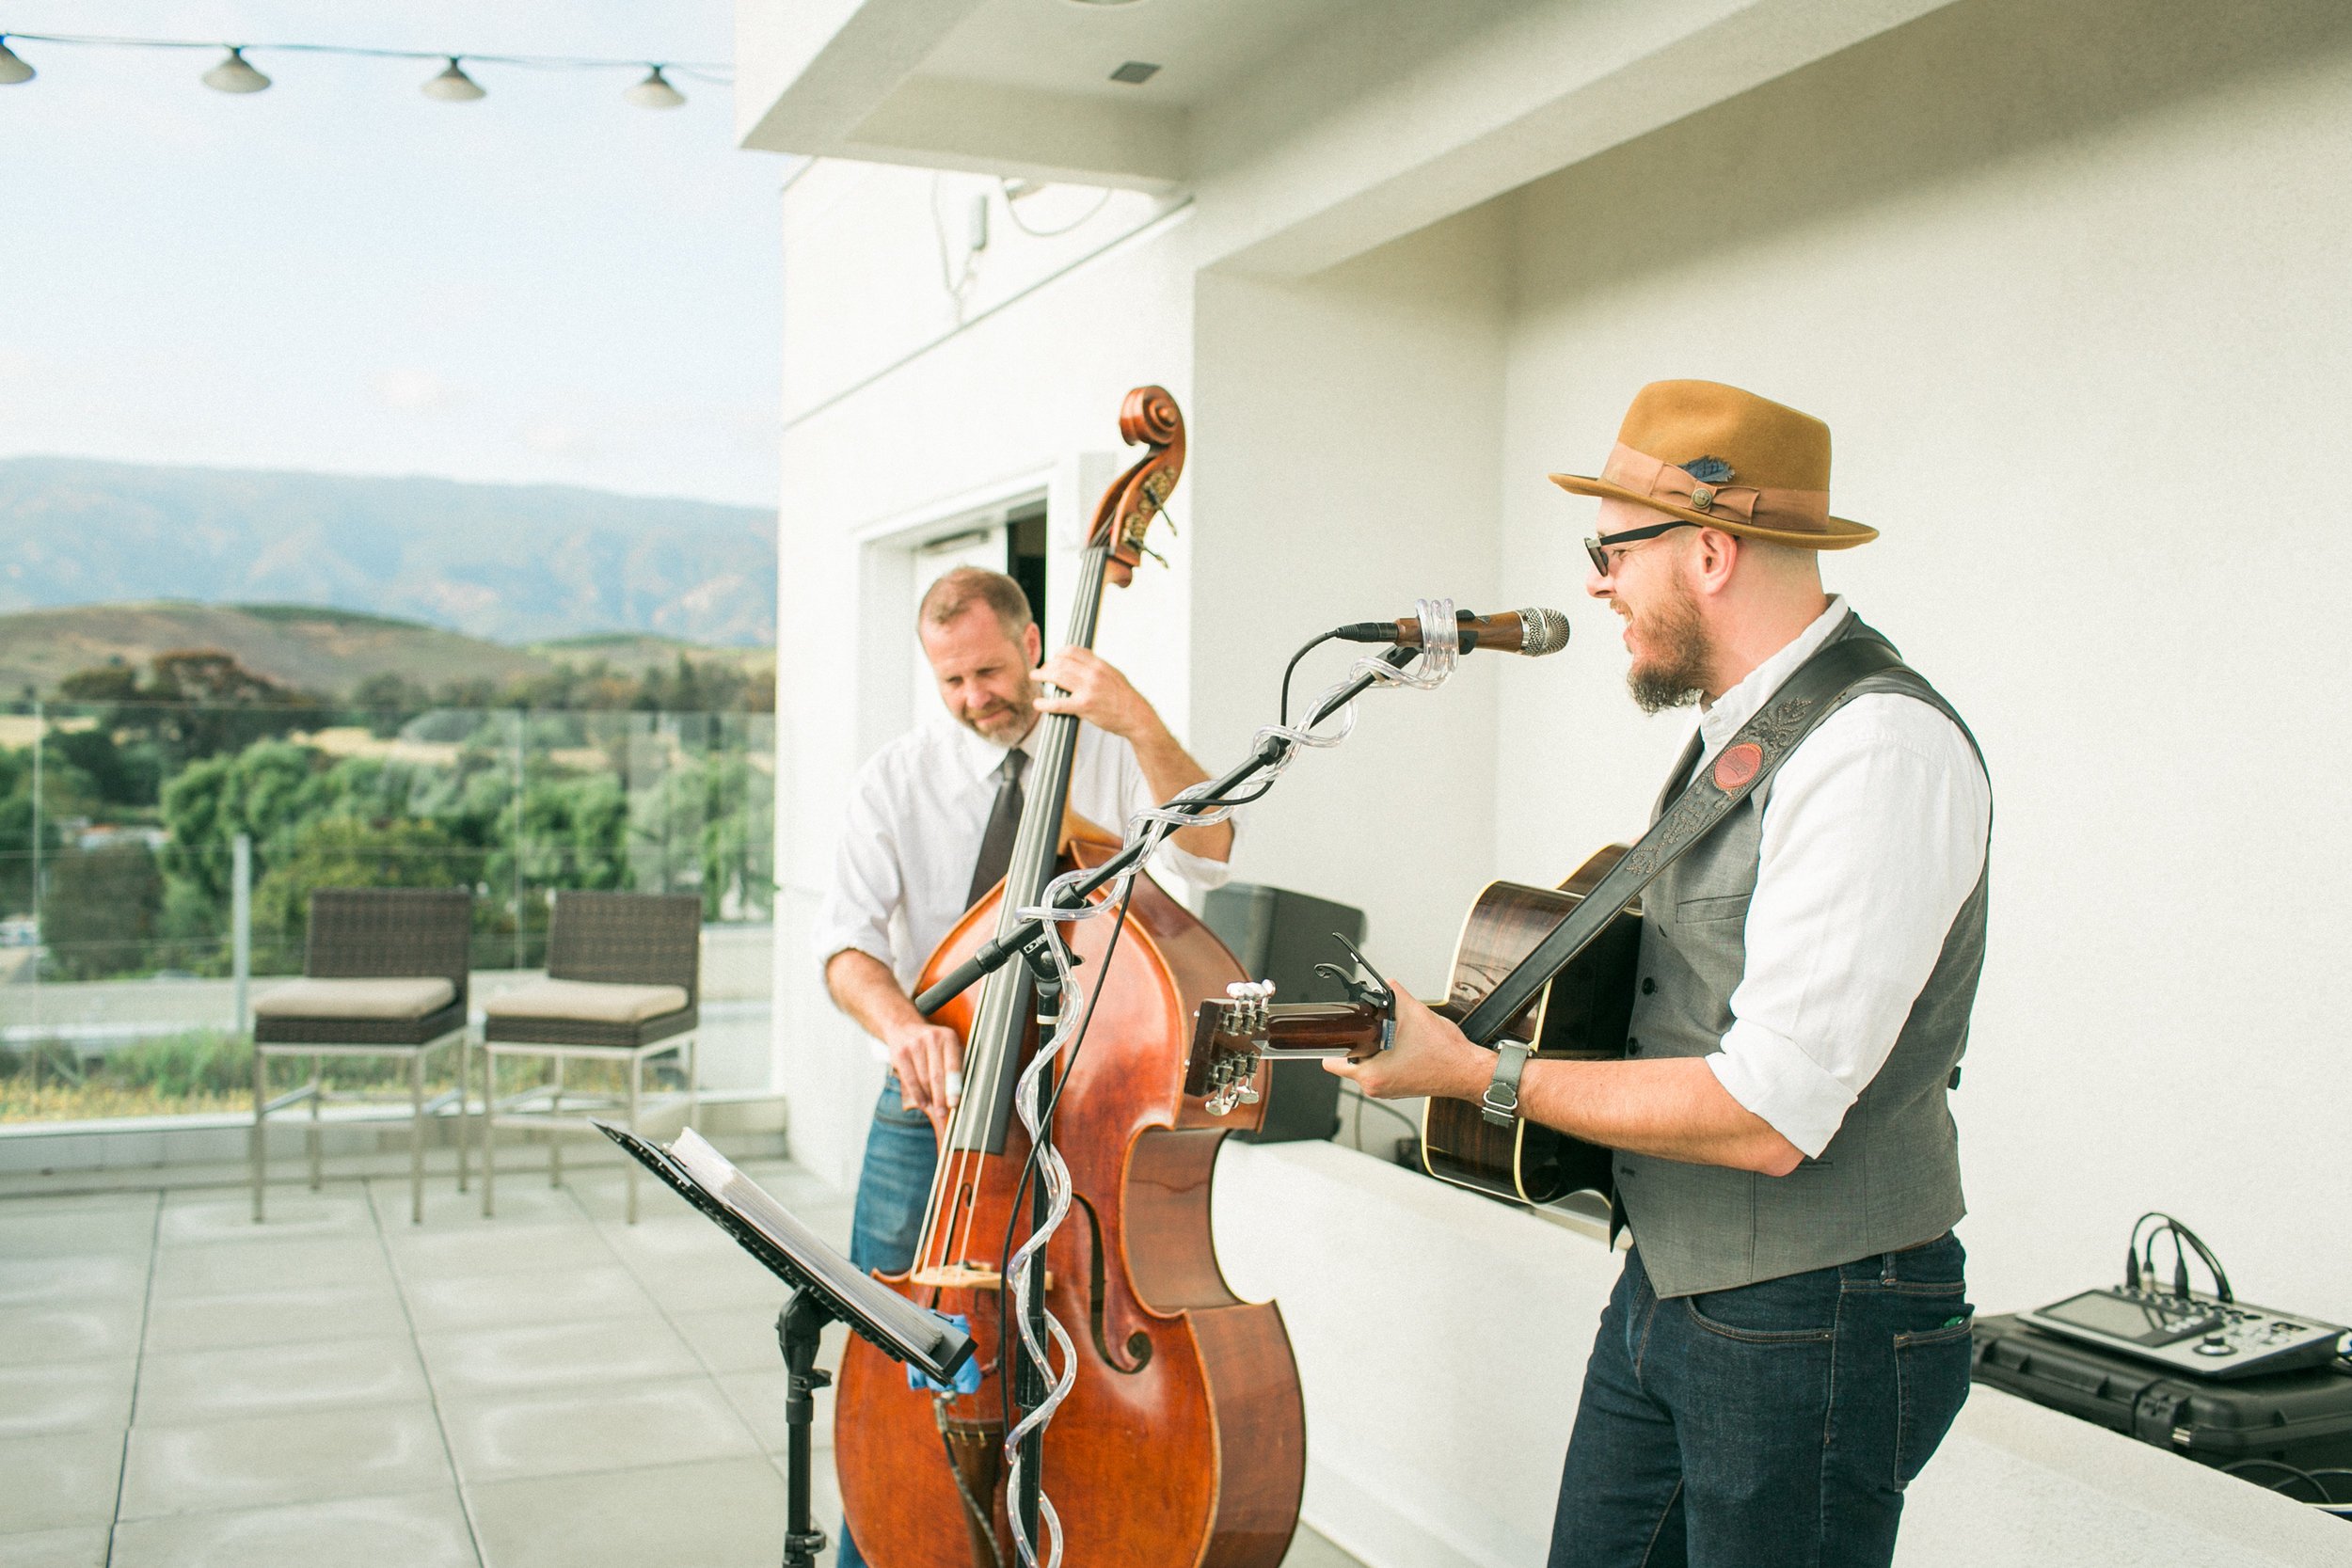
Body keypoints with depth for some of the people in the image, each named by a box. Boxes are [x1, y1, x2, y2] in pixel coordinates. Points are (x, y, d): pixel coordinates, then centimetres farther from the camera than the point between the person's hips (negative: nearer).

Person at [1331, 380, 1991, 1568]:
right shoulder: (1735, 728, 8)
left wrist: (1477, 1072, -21)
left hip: (1810, 1325, -9)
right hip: (1664, 1285, 9)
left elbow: (1768, 1117, -27)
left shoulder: (1880, 748, -23)